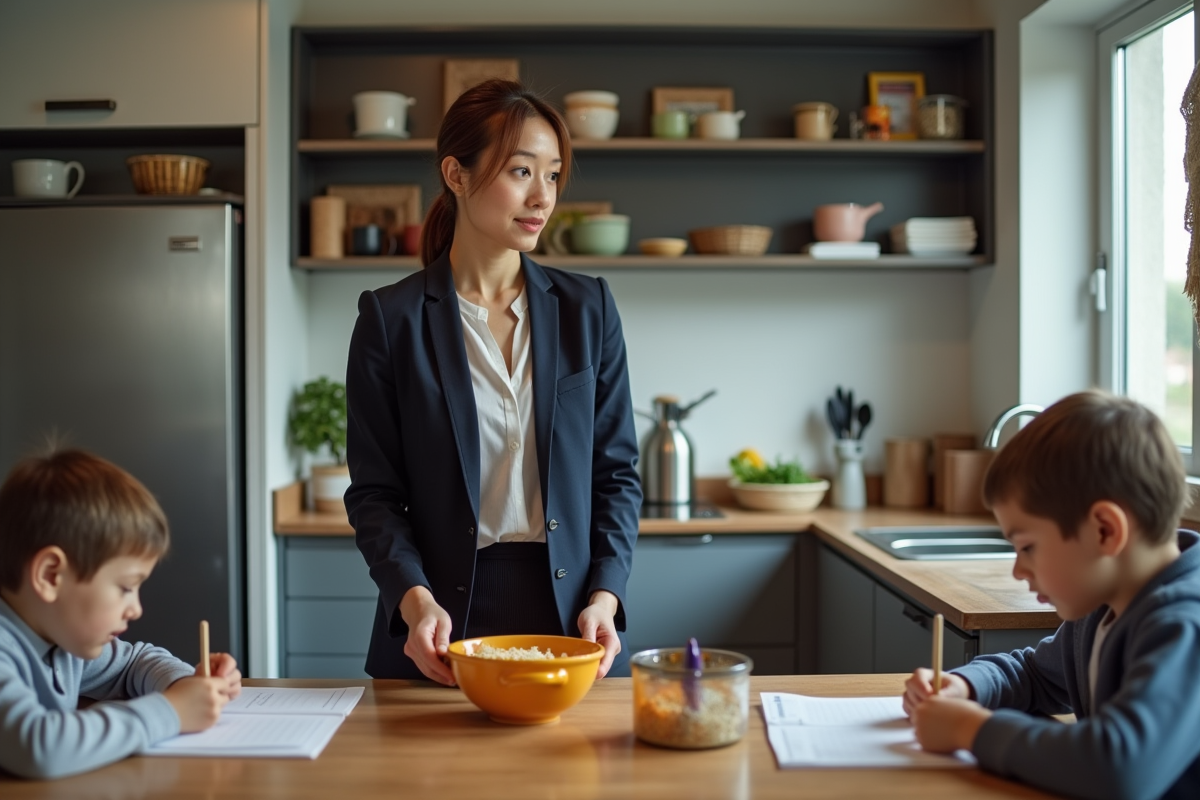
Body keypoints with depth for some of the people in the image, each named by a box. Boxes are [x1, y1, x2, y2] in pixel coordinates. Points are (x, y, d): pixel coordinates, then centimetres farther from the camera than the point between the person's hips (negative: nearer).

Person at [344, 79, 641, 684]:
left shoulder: (587, 308, 3)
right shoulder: (390, 318, -3)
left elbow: (616, 472, 4)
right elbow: (375, 491, -3)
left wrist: (603, 596, -8)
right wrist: (415, 599, -18)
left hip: (570, 619, 2)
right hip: (444, 627, -2)